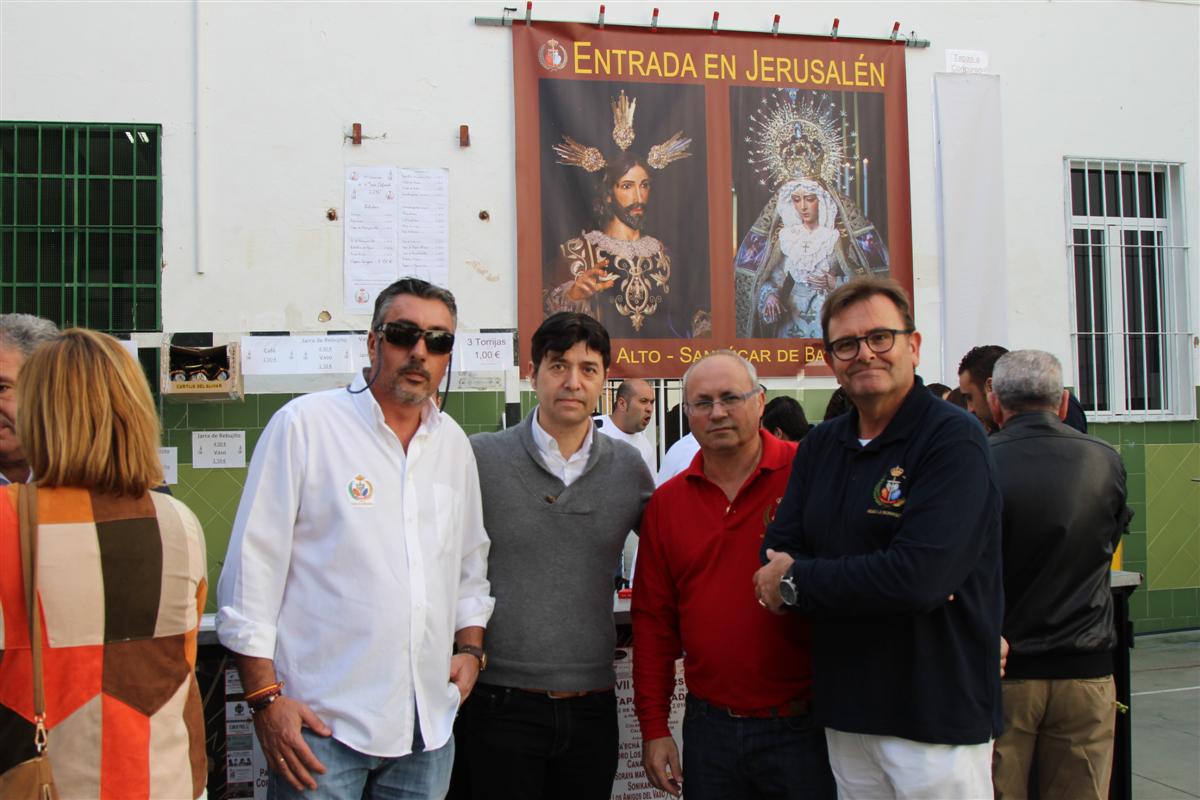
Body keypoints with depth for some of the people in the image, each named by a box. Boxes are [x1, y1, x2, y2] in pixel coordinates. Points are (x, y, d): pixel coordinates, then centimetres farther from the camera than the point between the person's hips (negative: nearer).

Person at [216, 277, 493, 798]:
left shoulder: (453, 444, 11)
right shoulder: (305, 424, -5)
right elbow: (251, 569, -7)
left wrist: (470, 647, 8)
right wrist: (265, 697, -10)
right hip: (321, 722, -5)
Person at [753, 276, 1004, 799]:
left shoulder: (954, 440, -12)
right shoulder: (821, 446, 10)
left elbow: (918, 578, -23)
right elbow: (776, 557, 1)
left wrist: (797, 580, -11)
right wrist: (868, 584, -16)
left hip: (937, 716, -6)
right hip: (844, 713, 6)